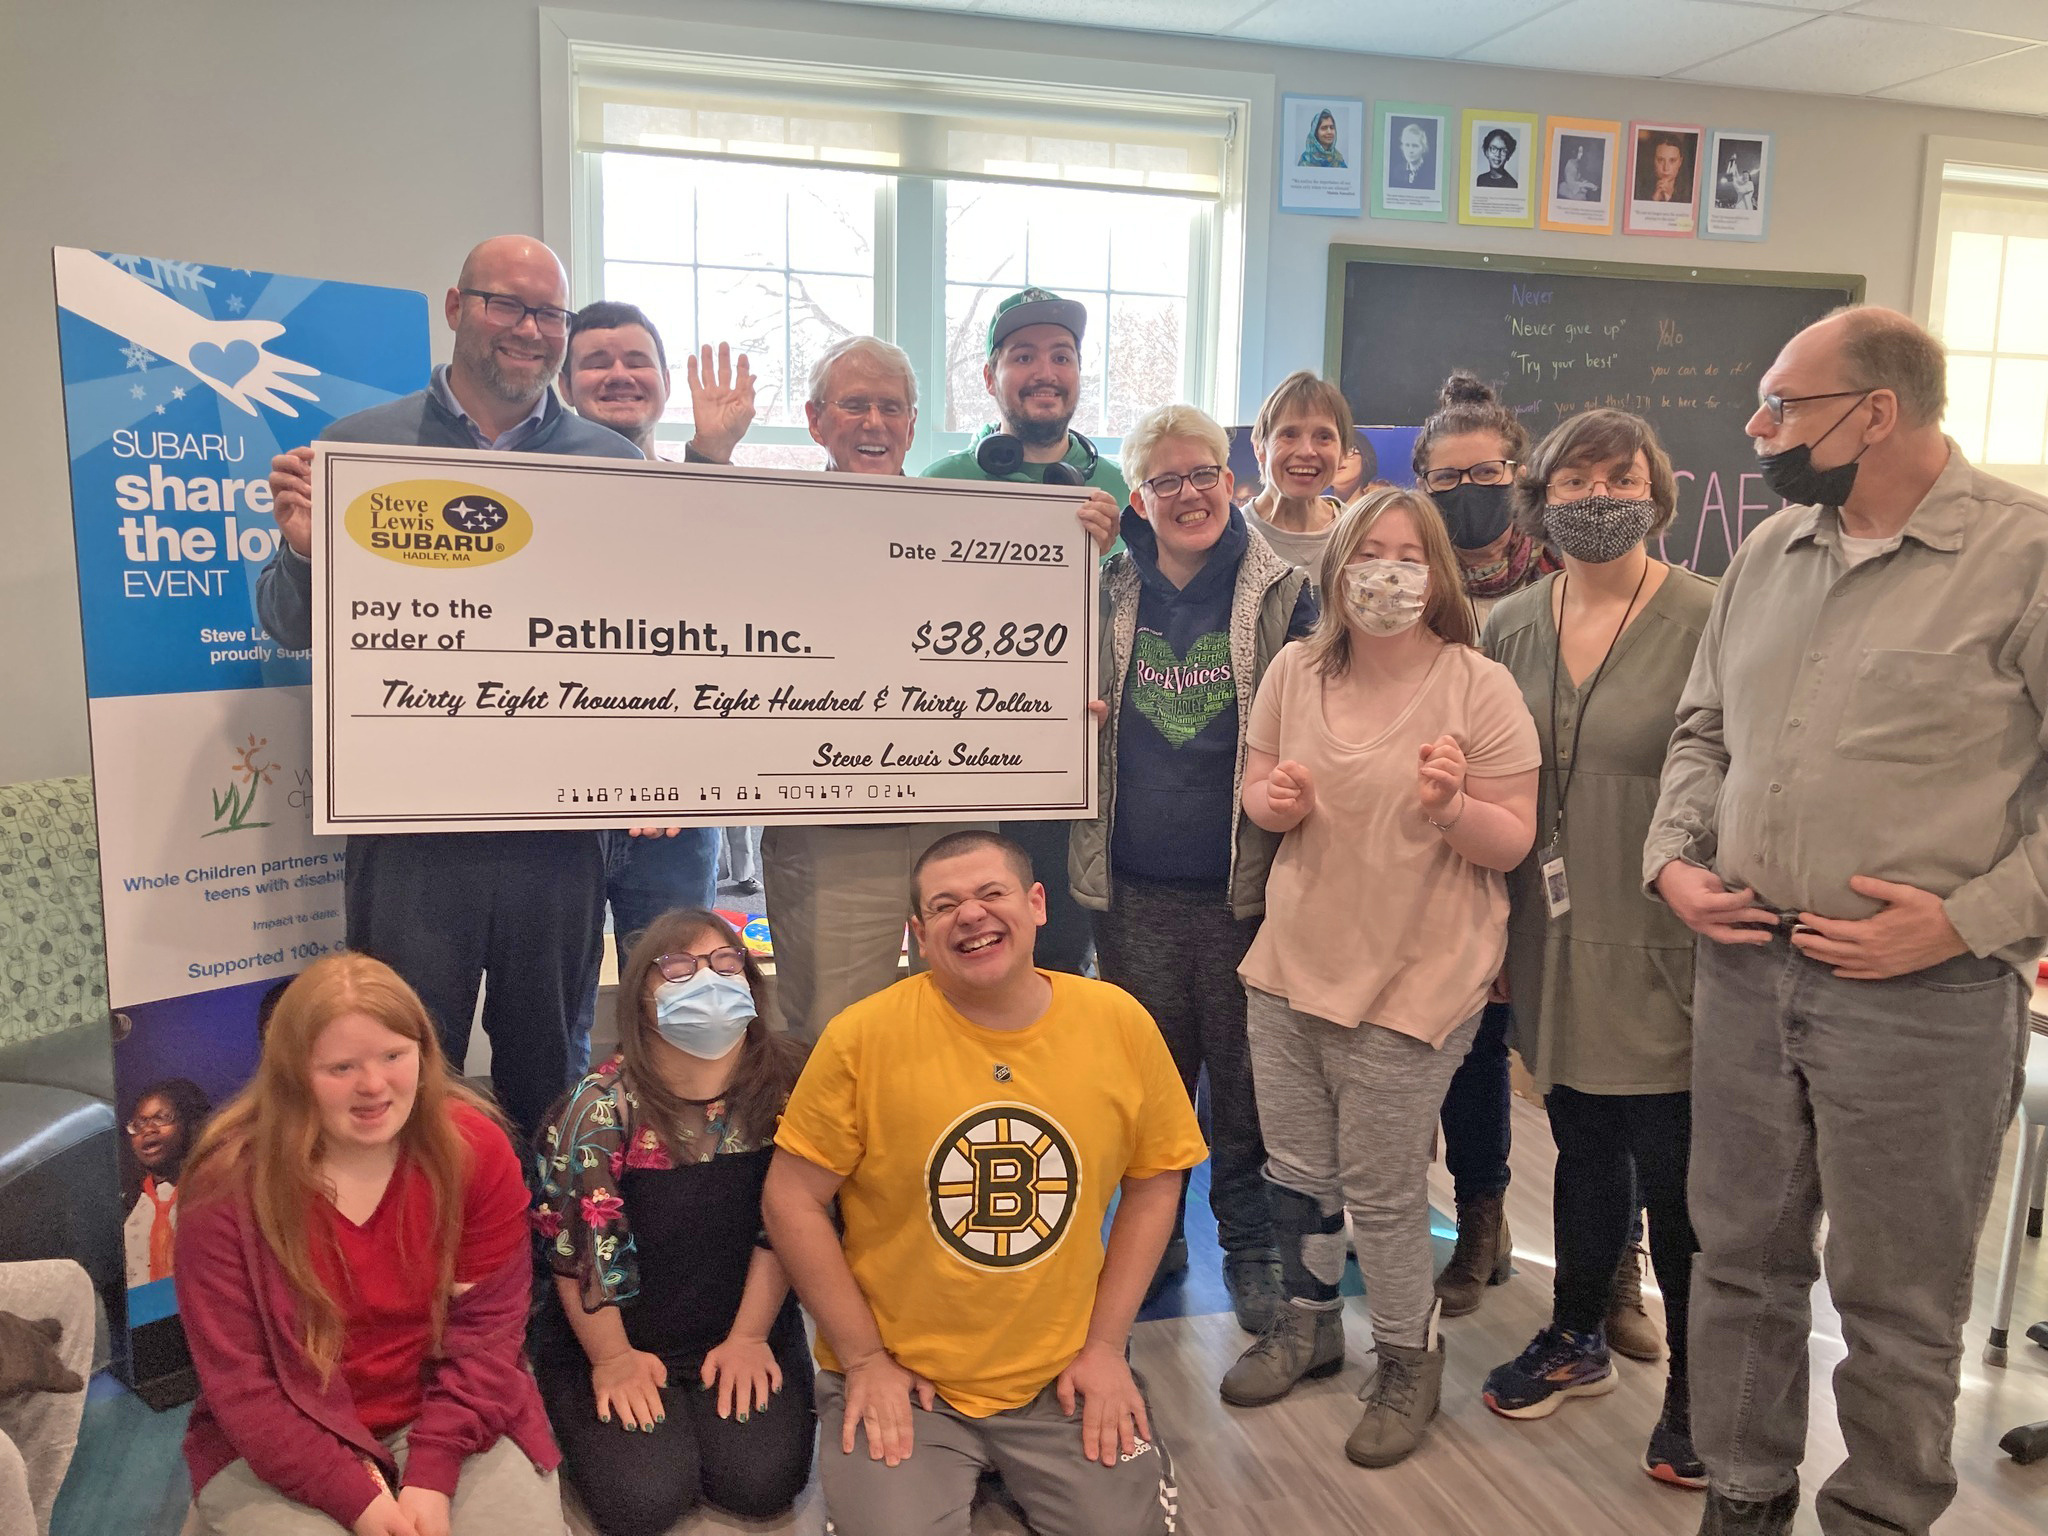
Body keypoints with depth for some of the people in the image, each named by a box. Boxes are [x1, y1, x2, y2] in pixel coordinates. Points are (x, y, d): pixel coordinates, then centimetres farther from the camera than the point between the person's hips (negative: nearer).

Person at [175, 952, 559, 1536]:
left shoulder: (476, 1150, -10)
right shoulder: (227, 1185, -15)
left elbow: (486, 1328, -8)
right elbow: (238, 1384, -13)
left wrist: (431, 1477, -18)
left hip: (449, 1422, 1)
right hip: (280, 1446, -1)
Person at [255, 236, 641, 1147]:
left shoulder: (613, 464, 6)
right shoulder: (361, 446, 5)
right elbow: (293, 628, 7)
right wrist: (305, 553, -13)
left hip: (557, 823, 1)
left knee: (547, 1073, 14)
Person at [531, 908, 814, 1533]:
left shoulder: (785, 1088, -10)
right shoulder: (601, 1106, -17)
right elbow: (579, 1248, -11)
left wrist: (749, 1337, -5)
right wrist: (611, 1358, -7)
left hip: (746, 1326, 2)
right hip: (615, 1334, -2)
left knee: (761, 1482, -15)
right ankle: (593, 1419, 17)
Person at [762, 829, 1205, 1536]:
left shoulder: (1120, 1023, -7)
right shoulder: (863, 1036, -15)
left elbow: (1154, 1183, 4)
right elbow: (793, 1200, -8)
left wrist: (1106, 1345, -1)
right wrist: (865, 1359, -7)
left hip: (1064, 1377, 2)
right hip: (900, 1378, -1)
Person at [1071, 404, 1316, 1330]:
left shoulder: (1283, 594, -1)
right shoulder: (1108, 594, 7)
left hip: (1243, 881, -2)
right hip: (1134, 883, 3)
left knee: (1245, 1074, 8)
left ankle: (1249, 1244, 27)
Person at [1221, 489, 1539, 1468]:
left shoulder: (1480, 687, -9)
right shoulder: (1295, 671, 2)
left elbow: (1515, 840, -8)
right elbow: (1256, 793, 12)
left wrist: (1452, 809, -27)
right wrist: (1276, 799, -10)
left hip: (1412, 976, -4)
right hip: (1292, 961, 5)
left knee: (1381, 1190, 3)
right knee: (1295, 1167, 16)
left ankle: (1408, 1359, 29)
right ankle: (1307, 1323, 40)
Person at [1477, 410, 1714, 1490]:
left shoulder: (1708, 620, -10)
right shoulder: (1509, 626, 5)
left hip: (1663, 949, -4)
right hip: (1554, 944, 5)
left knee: (1671, 1166, 5)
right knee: (1582, 1142, 20)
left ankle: (1692, 1388, 27)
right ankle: (1576, 1340, 40)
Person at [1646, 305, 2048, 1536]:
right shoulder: (1771, 552, 9)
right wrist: (1673, 859, 3)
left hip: (1925, 992, -5)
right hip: (1745, 969, 6)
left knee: (1898, 1301, 10)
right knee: (1743, 1259, 17)